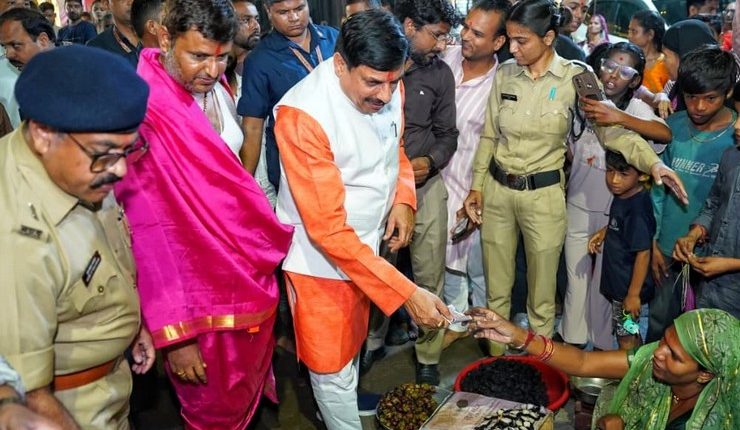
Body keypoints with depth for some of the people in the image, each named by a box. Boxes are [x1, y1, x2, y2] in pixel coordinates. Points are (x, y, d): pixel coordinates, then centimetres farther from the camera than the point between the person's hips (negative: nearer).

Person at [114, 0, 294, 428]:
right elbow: (146, 227, -23)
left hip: (249, 275, 6)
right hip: (199, 293, -6)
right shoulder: (145, 109, -25)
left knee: (248, 388, 28)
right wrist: (173, 333, -21)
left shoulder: (217, 87, -3)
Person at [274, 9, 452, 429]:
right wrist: (407, 293, -34)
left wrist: (404, 199, -9)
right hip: (321, 255, -6)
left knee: (353, 347, 26)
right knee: (332, 366, 11)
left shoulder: (387, 88, -10)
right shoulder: (303, 115, -31)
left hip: (370, 241, 6)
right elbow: (328, 228, -32)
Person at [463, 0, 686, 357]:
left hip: (543, 194, -3)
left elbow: (610, 129, -15)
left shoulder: (575, 78, -9)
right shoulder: (505, 74, 1)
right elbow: (489, 136, 8)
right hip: (497, 189, 3)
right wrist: (476, 186, 7)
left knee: (541, 297, 7)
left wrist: (653, 162, -30)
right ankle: (495, 360, 32)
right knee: (496, 290, 14)